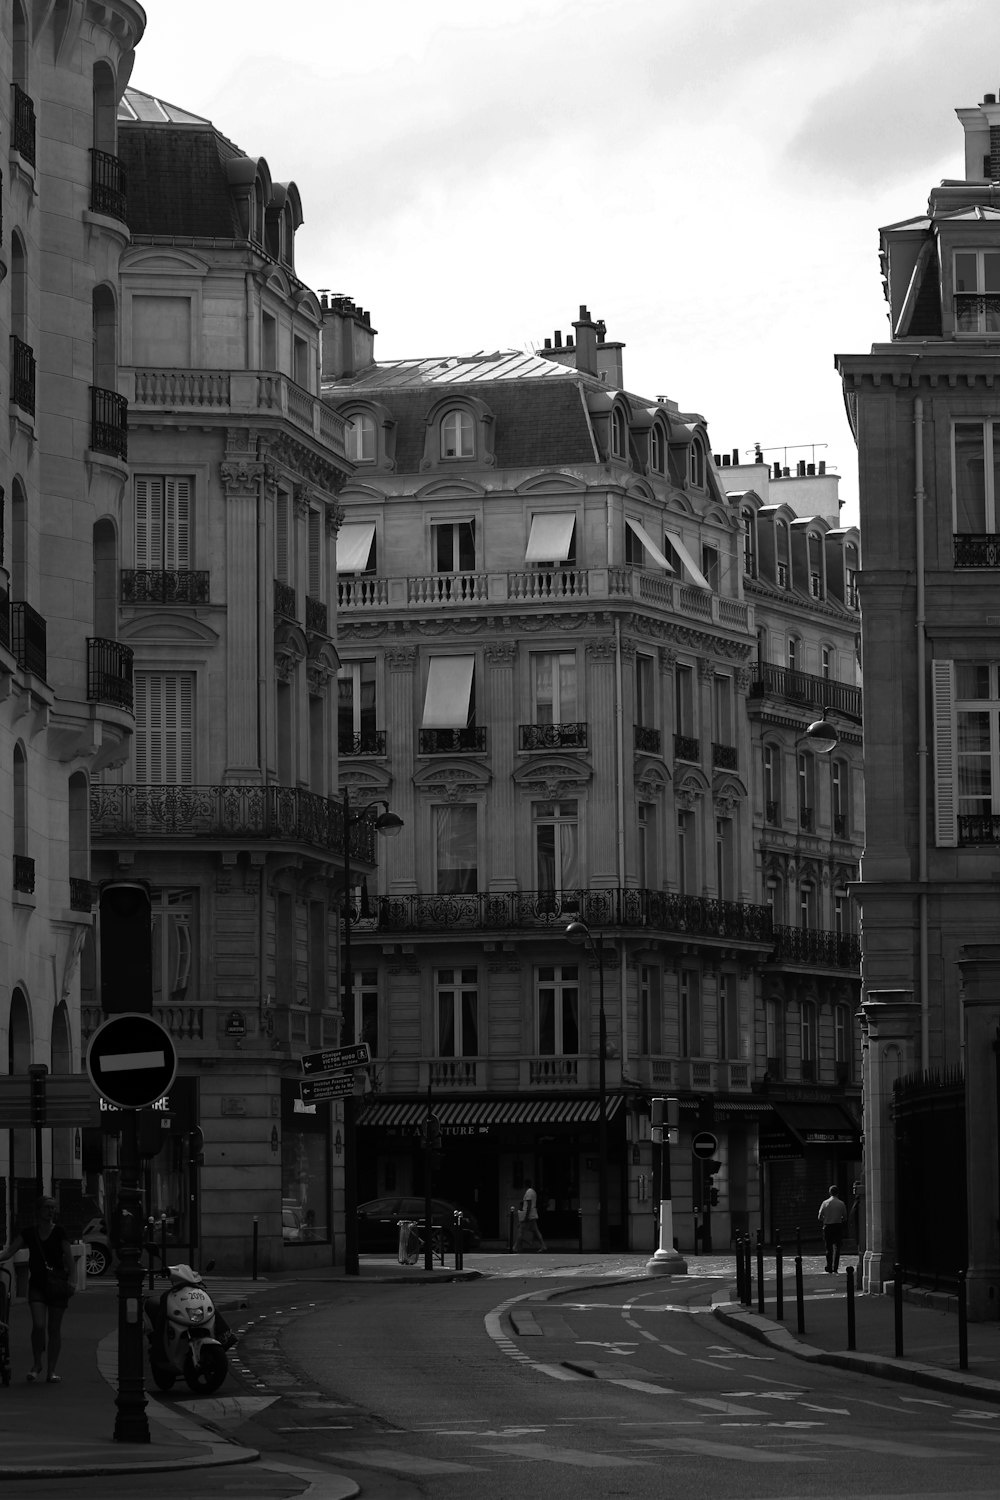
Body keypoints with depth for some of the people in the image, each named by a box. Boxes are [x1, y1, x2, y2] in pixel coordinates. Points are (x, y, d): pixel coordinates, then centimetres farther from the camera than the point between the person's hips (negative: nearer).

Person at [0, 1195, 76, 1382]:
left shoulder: (59, 1232, 0)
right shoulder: (28, 1233, 4)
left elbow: (69, 1259, -2)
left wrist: (70, 1281, -14)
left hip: (57, 1282, 0)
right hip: (37, 1283, 0)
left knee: (54, 1328, 2)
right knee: (38, 1325, -14)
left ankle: (51, 1370, 10)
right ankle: (36, 1364, 6)